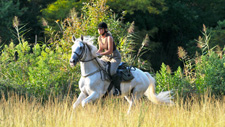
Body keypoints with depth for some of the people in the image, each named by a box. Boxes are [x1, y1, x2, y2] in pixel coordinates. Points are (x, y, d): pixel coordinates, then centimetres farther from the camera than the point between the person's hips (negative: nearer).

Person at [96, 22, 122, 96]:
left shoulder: (109, 38, -23)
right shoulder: (99, 38, 0)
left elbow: (110, 51, -29)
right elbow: (100, 50, 12)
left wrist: (100, 54, -38)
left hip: (115, 57, -8)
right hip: (106, 57, 8)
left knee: (111, 71, -33)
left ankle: (118, 89, -20)